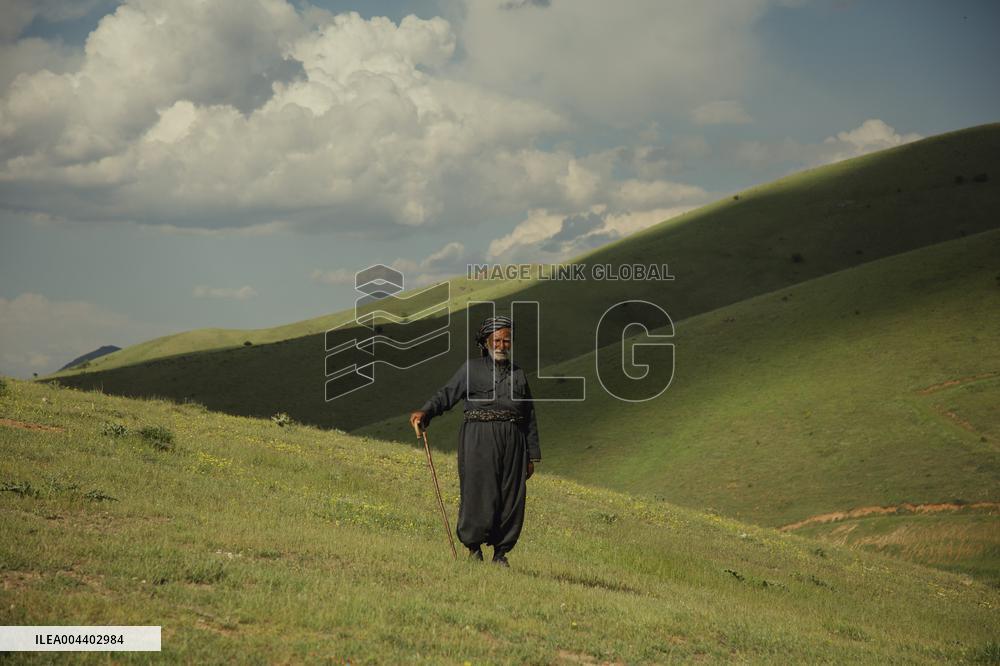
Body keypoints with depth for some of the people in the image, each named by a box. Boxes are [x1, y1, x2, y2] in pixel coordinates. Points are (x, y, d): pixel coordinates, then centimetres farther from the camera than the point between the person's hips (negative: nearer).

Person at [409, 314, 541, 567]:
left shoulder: (519, 373, 20)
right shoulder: (472, 368, 9)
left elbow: (530, 416, 20)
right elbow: (447, 394, -3)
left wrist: (532, 455, 15)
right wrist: (425, 412, -22)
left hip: (512, 441, 4)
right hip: (480, 438, -4)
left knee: (512, 496, 0)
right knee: (480, 491, -10)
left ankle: (501, 551, 9)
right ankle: (473, 544, 4)